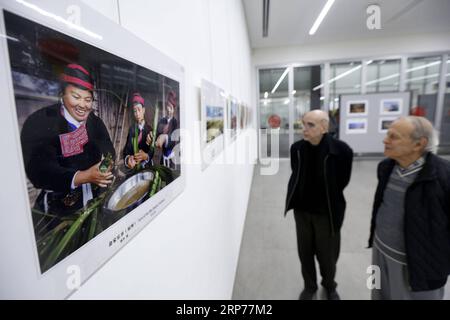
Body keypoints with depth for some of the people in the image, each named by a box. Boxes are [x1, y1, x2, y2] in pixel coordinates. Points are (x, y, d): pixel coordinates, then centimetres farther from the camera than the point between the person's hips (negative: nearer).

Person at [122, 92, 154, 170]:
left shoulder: (149, 129, 5)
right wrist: (128, 159, -19)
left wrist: (146, 156, -20)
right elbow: (126, 150, 1)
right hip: (132, 166, 1)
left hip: (146, 166, -1)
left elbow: (152, 152, 1)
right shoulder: (131, 129, 8)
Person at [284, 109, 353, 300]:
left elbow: (342, 182, -7)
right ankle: (309, 286, 44)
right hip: (301, 210, 3)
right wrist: (295, 199, 7)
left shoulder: (341, 150, -21)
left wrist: (329, 201, 3)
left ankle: (329, 287, 48)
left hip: (326, 212, -3)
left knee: (327, 254, 17)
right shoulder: (296, 148, -9)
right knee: (305, 252, 18)